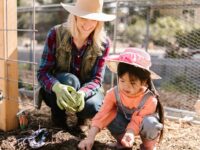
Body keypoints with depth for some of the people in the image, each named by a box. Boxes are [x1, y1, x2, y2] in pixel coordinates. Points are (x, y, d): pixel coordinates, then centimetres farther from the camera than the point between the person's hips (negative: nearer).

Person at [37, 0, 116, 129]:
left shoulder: (103, 43, -16)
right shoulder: (56, 34, -19)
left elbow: (96, 79, -19)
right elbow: (42, 72, -20)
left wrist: (82, 93, -42)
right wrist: (57, 87, -43)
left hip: (86, 88, 1)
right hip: (55, 89, -1)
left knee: (92, 107, -30)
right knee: (70, 80, -34)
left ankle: (80, 114, 7)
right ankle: (58, 115, -6)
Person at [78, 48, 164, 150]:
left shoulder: (150, 99, -31)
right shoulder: (114, 93, -24)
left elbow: (137, 120, -33)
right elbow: (103, 115, -31)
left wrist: (130, 133, -55)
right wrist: (90, 137, -41)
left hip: (142, 124, -3)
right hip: (125, 120, 3)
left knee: (150, 122, -37)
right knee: (111, 116, -28)